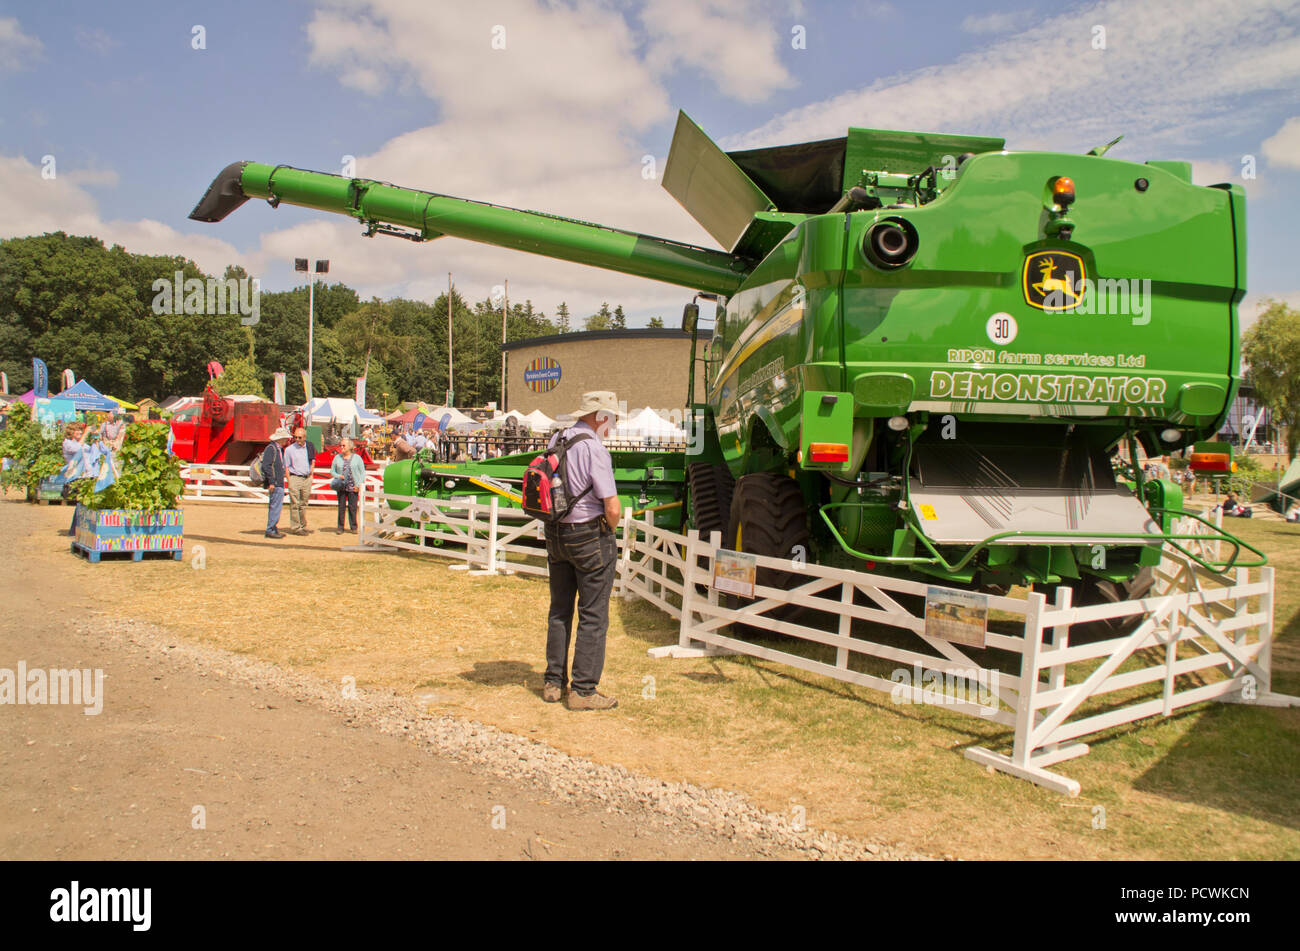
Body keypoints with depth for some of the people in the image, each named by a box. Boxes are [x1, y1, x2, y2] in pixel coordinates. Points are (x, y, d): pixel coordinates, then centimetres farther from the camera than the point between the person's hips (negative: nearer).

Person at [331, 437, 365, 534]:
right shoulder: (337, 458, 9)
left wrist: (359, 485, -6)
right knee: (341, 507, 2)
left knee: (352, 507, 0)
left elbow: (362, 472, 3)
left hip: (353, 487, -2)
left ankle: (354, 527, 10)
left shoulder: (357, 458, 4)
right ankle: (340, 527, 9)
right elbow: (332, 471, 11)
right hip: (341, 487, 2)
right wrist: (339, 476, -9)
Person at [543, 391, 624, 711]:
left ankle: (553, 683, 25)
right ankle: (583, 690, 7)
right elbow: (612, 507, -21)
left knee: (559, 610, 17)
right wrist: (610, 529, -2)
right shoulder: (594, 450, -19)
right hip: (590, 537, -8)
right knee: (593, 616, 2)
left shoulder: (556, 441, 5)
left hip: (556, 534, 8)